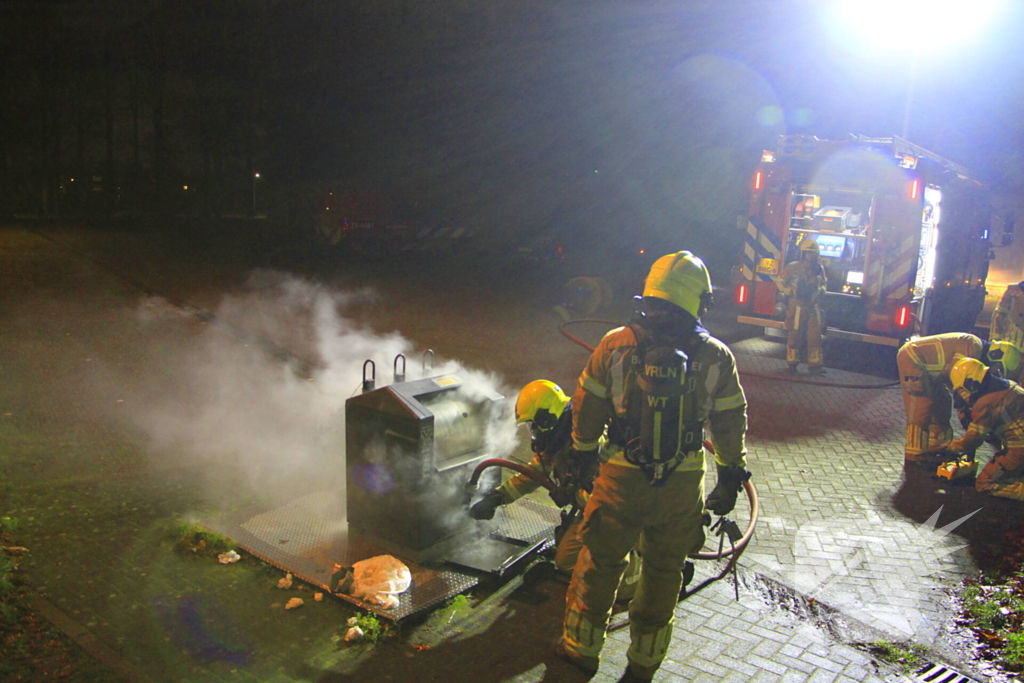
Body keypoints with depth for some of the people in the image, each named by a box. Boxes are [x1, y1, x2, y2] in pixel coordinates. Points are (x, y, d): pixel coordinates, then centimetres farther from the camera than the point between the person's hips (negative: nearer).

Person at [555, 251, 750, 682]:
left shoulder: (615, 345, -8)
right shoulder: (716, 358, -6)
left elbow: (586, 404, 1)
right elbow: (731, 423, 0)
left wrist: (583, 453, 16)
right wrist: (731, 477, 13)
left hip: (622, 480, 0)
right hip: (683, 486, 1)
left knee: (600, 562, 17)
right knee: (664, 573, 17)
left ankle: (581, 647, 34)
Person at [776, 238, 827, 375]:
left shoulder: (819, 268, 5)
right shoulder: (793, 267, -8)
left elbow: (824, 283, 20)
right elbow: (780, 281, 1)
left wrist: (820, 290, 0)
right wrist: (790, 292, -9)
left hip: (813, 306, 4)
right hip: (797, 306, -3)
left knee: (814, 335, 1)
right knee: (795, 335, 4)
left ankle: (815, 364, 6)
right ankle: (792, 363, 16)